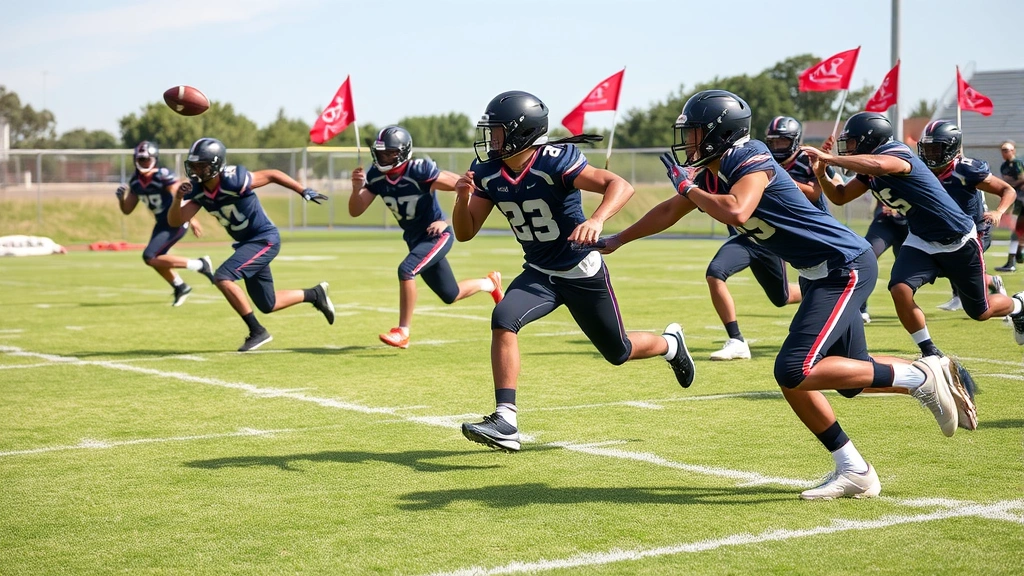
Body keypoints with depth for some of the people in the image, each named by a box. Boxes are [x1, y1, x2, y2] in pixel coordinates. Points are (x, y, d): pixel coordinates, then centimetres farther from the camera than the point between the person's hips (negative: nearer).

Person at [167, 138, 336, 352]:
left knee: (223, 278, -22)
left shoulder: (233, 180, -25)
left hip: (264, 239, -8)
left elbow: (272, 175, -13)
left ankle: (257, 331, -10)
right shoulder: (198, 191, -5)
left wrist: (304, 192, -9)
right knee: (267, 306, 14)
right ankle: (315, 294, 36)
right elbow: (175, 221, -8)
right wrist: (178, 198, -26)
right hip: (246, 243, 8)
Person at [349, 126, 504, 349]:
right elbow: (355, 211, -9)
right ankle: (490, 283, 45)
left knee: (406, 270, -29)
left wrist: (447, 221, -24)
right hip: (415, 239, 7)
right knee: (450, 296, 17)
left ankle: (403, 332, -17)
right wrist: (357, 188, -27)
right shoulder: (376, 176, -10)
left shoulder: (419, 171, -27)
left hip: (437, 236, -7)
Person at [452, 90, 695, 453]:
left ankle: (670, 344, 45)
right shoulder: (488, 174, -8)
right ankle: (505, 422, -24)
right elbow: (464, 233, -4)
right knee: (503, 320, -23)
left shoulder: (555, 162, -27)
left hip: (583, 273, -5)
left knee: (617, 352, 10)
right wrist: (463, 198, -24)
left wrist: (596, 220, -53)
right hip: (539, 273, 5)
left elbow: (620, 186, -35)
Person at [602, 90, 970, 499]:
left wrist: (688, 188, -21)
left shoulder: (751, 162, -18)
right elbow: (669, 212, 24)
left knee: (794, 372, -17)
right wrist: (617, 240, 33)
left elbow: (735, 212, -38)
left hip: (845, 267, -10)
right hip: (820, 275, 10)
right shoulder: (710, 175, 8)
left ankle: (920, 378, -7)